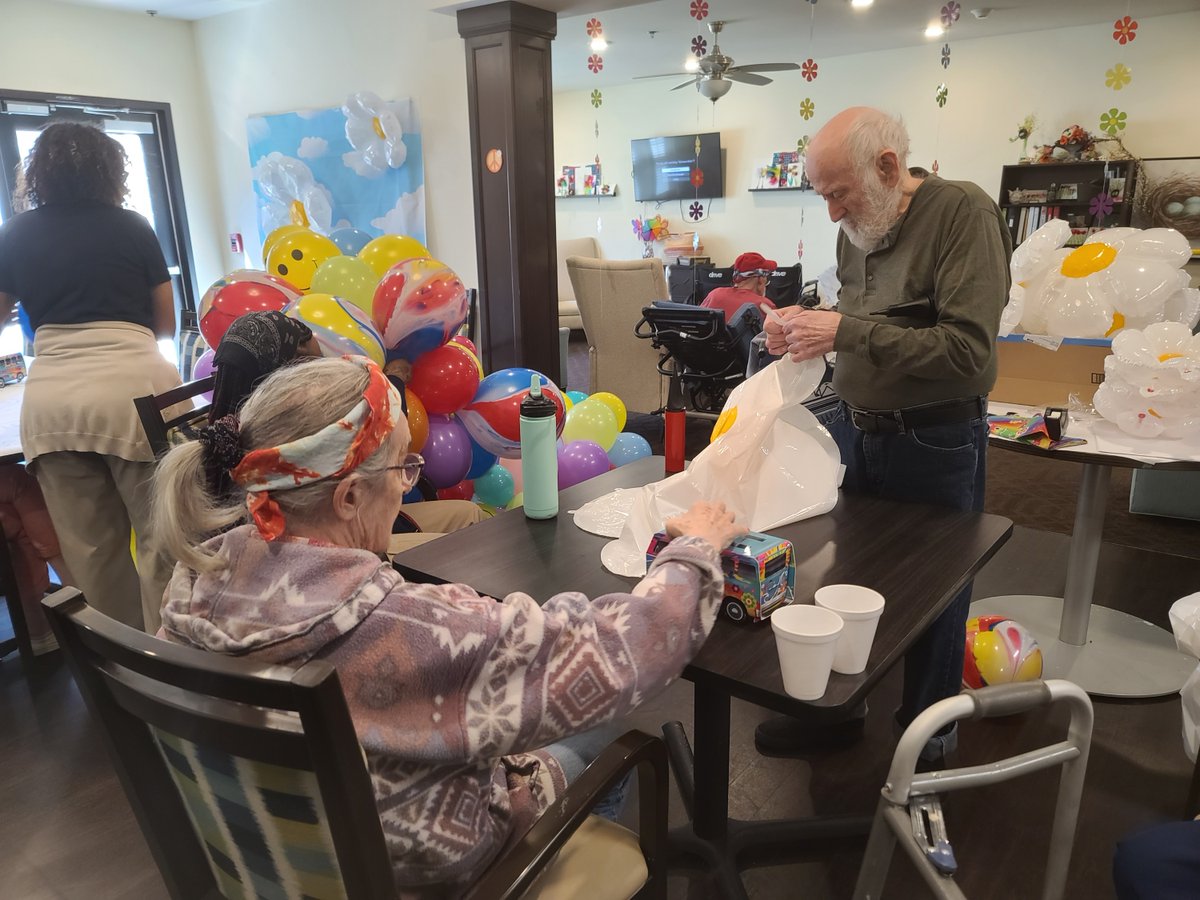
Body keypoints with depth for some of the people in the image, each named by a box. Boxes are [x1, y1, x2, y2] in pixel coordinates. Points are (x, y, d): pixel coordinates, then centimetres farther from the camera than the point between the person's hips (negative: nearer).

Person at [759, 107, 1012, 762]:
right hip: (853, 430, 7)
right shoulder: (855, 230, 6)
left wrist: (845, 331, -26)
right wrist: (807, 329, -3)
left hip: (935, 445, -6)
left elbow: (968, 352, -25)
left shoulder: (963, 214, -16)